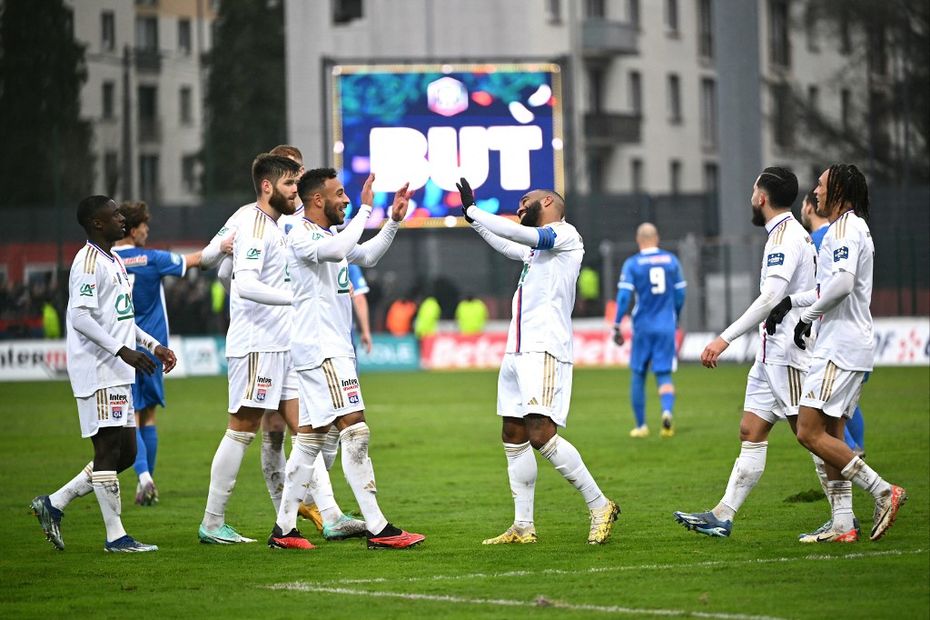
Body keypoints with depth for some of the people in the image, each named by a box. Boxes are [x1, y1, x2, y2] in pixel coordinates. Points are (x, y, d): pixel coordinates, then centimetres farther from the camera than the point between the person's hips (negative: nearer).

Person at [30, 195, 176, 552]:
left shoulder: (114, 262, 20)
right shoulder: (88, 263, -12)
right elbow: (80, 317, -20)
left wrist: (153, 345, 20)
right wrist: (122, 351, -24)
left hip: (117, 373, 10)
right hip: (97, 372, -10)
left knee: (125, 452, 9)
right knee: (109, 449, -8)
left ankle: (54, 505, 15)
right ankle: (116, 536, -4)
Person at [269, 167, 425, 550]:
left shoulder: (328, 236, 17)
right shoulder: (302, 237, -12)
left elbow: (367, 256, 33)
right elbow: (338, 249, -32)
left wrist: (393, 221, 21)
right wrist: (365, 209, -24)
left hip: (333, 350, 10)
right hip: (320, 349, -10)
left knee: (310, 439, 9)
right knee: (355, 432, -14)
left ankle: (284, 529, 11)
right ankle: (378, 529, -16)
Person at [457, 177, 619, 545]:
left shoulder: (566, 235, -4)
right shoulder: (536, 247, 22)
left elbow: (519, 235, -19)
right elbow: (507, 245, 43)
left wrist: (472, 210, -11)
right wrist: (472, 218, 43)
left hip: (544, 351, -10)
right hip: (518, 350, 10)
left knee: (541, 434, -18)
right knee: (513, 436, 6)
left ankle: (600, 507, -9)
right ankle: (523, 527, 9)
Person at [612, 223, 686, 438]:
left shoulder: (632, 264, -4)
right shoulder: (671, 260, 4)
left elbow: (624, 296, -10)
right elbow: (680, 294, 7)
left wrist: (617, 326, -6)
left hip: (643, 327, -1)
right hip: (666, 327, 1)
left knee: (638, 376, 11)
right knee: (664, 375, 4)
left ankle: (641, 425, 14)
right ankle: (667, 411, -23)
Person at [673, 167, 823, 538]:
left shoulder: (785, 236, -15)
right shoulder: (791, 234, 17)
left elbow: (771, 297, -25)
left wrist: (726, 338, -26)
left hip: (787, 353, -10)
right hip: (773, 352, 10)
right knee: (751, 432, 8)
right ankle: (723, 516, 8)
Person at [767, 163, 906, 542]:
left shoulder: (845, 227, -12)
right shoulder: (852, 228, 20)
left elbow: (843, 283, -26)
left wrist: (807, 316, -13)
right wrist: (792, 301, 19)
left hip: (840, 348, -11)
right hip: (847, 346, 11)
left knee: (810, 433, -13)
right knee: (831, 435, 9)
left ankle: (884, 492, -12)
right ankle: (842, 525, 7)